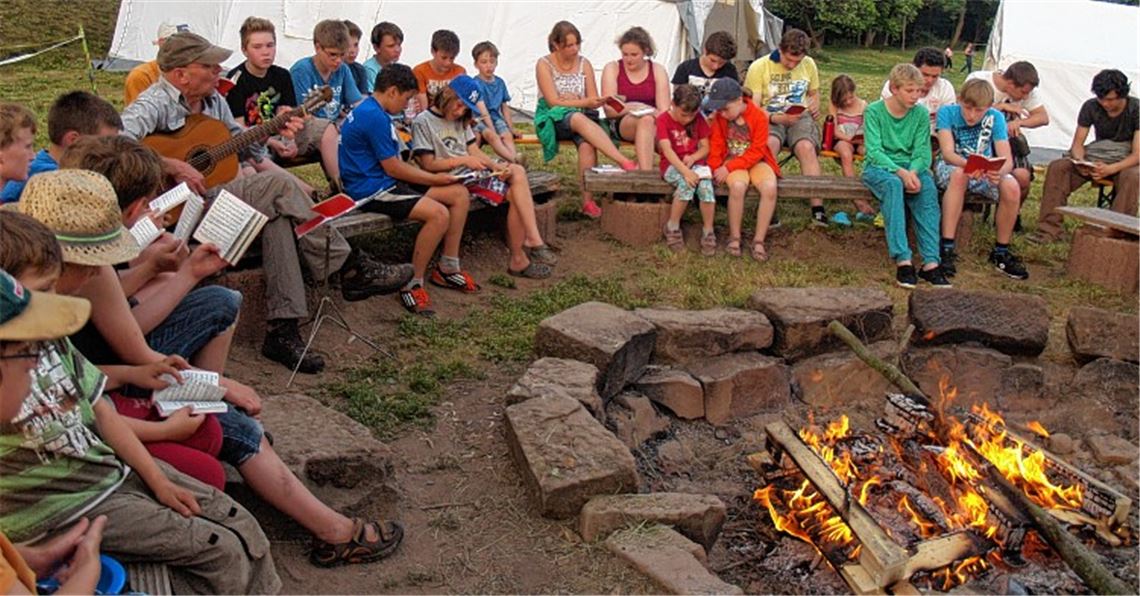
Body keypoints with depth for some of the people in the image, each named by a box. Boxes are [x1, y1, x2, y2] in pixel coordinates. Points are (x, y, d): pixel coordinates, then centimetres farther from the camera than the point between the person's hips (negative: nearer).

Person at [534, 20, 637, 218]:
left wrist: (570, 99, -17)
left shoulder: (584, 64, 9)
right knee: (579, 119, -38)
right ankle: (624, 162, -48)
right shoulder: (544, 64, -1)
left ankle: (588, 200, -35)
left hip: (583, 116, 3)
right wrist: (584, 102, -21)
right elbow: (553, 101, -10)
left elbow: (593, 100, 4)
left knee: (587, 143, -34)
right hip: (553, 119, -3)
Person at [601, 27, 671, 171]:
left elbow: (664, 111, -3)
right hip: (620, 124, -2)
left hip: (654, 124, 2)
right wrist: (633, 108, -24)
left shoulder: (658, 70, 9)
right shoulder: (612, 68, 6)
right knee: (646, 119, -35)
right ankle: (646, 172, -44)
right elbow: (609, 110, -5)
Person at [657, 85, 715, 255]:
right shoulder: (663, 120, -9)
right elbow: (667, 150, -21)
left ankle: (708, 232, -15)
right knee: (687, 183, -36)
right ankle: (672, 228, -17)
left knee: (705, 184, -30)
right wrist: (685, 171, -34)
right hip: (672, 165, -3)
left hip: (695, 162, 3)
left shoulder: (698, 119, 5)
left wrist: (693, 157, -16)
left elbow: (705, 147, 7)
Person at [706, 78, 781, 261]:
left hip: (755, 161, 0)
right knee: (737, 186, -34)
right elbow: (716, 146, 3)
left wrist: (729, 167, -20)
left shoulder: (759, 116, -12)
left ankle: (759, 241, -21)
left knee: (770, 188, -31)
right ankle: (734, 237, -17)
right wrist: (715, 169, -14)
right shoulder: (720, 118, -3)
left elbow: (757, 151, -14)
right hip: (732, 162, 0)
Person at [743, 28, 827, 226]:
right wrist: (776, 118, -22)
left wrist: (815, 106, 3)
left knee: (806, 147, -31)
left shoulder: (809, 64, 10)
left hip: (800, 117, 2)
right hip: (769, 119, -2)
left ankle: (817, 207, -33)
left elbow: (814, 93, 27)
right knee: (769, 144, -37)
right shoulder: (759, 67, -3)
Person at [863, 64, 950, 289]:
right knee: (893, 184, -37)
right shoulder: (874, 111, -6)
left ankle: (931, 262, -35)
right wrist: (900, 172, -29)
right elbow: (874, 151, -15)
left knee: (928, 188, -30)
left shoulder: (921, 114, 4)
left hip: (910, 166, 3)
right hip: (878, 166, -3)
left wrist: (912, 172, -25)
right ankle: (902, 260, -41)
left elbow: (922, 152, -3)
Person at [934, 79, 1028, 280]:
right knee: (959, 174, -38)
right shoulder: (947, 112, -12)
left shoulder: (995, 117, -8)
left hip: (984, 171, 3)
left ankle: (1001, 252, -9)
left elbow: (1007, 159, -15)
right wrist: (968, 165, -45)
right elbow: (948, 153, -23)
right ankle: (946, 248, -37)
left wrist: (999, 172, -40)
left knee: (1011, 187, -28)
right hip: (950, 167, -2)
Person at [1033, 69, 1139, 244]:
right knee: (1057, 167, -21)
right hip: (1097, 157, 4)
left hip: (1126, 161, -3)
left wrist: (1111, 169, -38)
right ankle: (1049, 229, -26)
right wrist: (1080, 162, -26)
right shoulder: (1091, 107, -4)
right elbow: (1077, 143, -3)